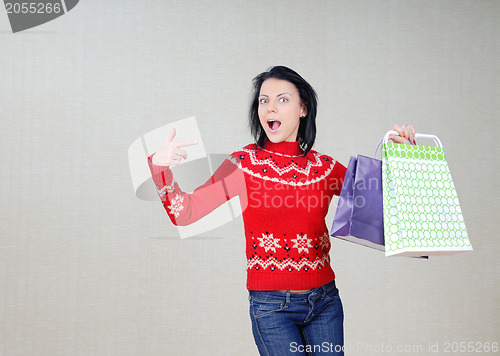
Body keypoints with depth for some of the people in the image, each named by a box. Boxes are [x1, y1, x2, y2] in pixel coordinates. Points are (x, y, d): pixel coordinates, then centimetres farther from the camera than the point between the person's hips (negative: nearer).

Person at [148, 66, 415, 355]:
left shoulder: (324, 166, 4)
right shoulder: (245, 164, -4)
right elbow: (185, 212, -10)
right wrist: (161, 166, -24)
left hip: (325, 302, 3)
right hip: (272, 306, -3)